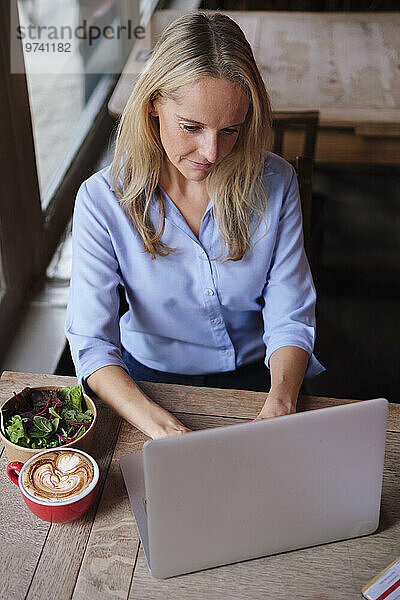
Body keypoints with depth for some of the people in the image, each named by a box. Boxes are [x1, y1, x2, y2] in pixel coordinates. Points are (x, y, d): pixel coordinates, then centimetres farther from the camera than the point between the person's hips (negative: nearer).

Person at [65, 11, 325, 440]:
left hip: (254, 376, 1)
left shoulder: (274, 184, -11)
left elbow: (290, 319, -9)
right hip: (153, 380, -1)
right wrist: (162, 427, -34)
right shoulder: (102, 200, -15)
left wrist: (279, 404, -29)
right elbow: (91, 341, -19)